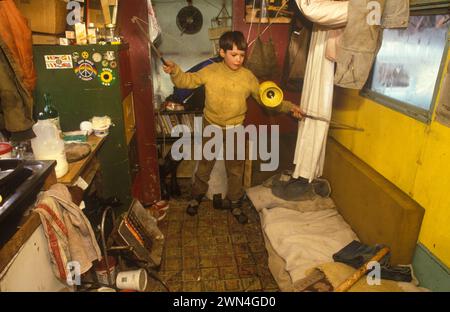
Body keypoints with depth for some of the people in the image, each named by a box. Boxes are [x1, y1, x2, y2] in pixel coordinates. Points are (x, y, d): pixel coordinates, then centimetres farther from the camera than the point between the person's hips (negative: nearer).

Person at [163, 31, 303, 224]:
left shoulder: (248, 77, -7)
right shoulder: (210, 71, -9)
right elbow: (187, 81, -4)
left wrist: (288, 107, -11)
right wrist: (174, 71, -24)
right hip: (211, 128, 0)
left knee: (235, 169, 11)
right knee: (205, 165, 15)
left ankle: (234, 203, 32)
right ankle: (197, 196, 38)